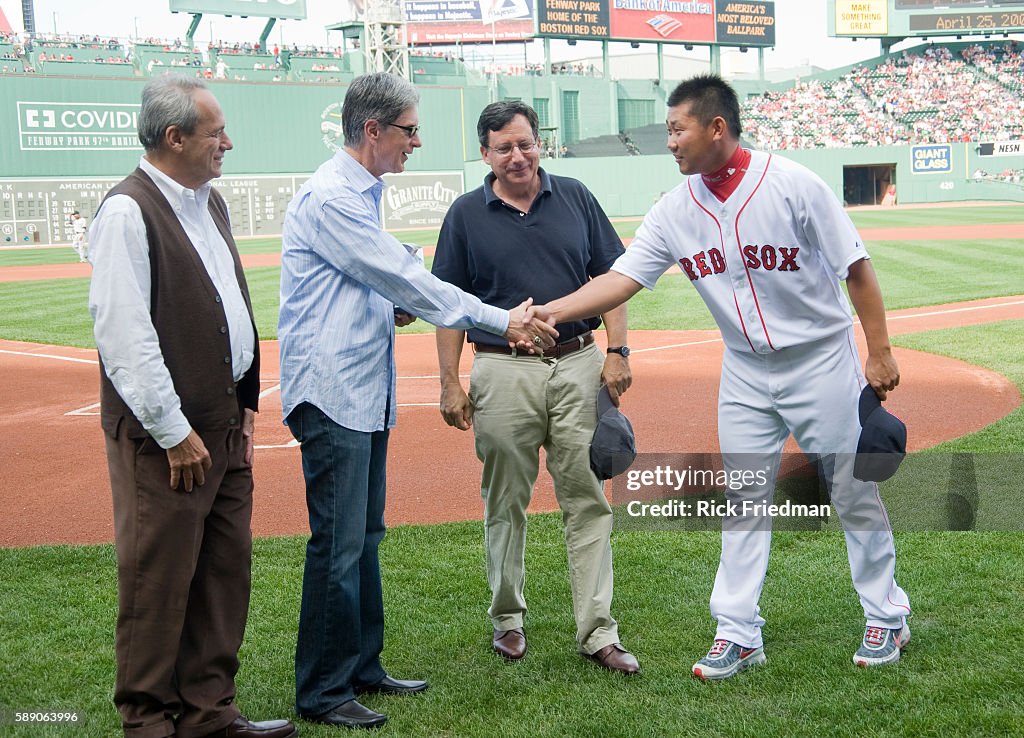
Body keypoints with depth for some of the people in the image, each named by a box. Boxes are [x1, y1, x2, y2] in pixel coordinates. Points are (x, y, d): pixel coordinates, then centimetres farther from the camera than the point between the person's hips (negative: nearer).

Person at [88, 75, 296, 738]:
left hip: (225, 424, 9)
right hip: (167, 435, -9)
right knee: (159, 580, 0)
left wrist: (245, 404, 15)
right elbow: (125, 336, -18)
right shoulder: (128, 212, -14)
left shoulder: (211, 203, 14)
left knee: (226, 570, 13)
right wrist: (174, 434, -17)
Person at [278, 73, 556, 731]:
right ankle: (322, 693, 3)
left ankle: (363, 669, 25)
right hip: (332, 392, -10)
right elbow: (406, 279, -19)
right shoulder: (330, 198, -16)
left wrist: (393, 307, 3)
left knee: (365, 537, 15)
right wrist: (501, 322, -16)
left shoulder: (362, 194, 17)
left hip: (368, 392, 10)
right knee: (339, 544, -6)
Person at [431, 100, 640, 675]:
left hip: (578, 365, 1)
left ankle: (598, 632, 4)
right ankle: (508, 617, 24)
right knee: (506, 502, 9)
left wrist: (618, 352, -1)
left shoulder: (575, 198, 7)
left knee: (588, 499, 0)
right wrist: (450, 383, -2)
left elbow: (611, 277, 8)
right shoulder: (467, 214, 3)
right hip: (504, 372, -1)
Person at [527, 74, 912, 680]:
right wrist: (551, 310, -19)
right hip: (746, 370, 5)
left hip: (822, 360, -4)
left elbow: (856, 267, -12)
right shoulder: (676, 211, -3)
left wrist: (880, 352, -13)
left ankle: (888, 618, 21)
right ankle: (739, 634, 15)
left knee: (855, 492, 5)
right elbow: (622, 278, -6)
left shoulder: (792, 185, -17)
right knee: (743, 502, 7)